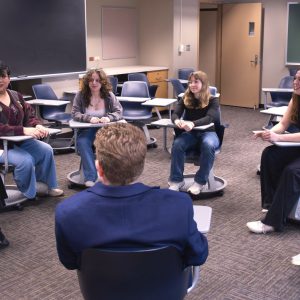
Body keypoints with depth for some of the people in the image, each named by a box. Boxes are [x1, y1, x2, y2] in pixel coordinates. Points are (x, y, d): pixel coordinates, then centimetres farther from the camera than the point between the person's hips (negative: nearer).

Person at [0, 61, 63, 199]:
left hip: (19, 141, 7)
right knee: (25, 160, -27)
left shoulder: (16, 96, 7)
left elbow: (29, 116, 7)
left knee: (46, 150, -8)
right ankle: (28, 191, 3)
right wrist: (23, 130, -35)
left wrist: (37, 126, -17)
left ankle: (45, 185, 13)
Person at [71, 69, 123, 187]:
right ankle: (90, 177, -38)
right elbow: (75, 114, -4)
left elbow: (119, 112, -1)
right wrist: (89, 118, -23)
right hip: (86, 130, 0)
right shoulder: (80, 95, 1)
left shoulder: (109, 95, 3)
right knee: (82, 142, -34)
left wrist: (109, 118, -24)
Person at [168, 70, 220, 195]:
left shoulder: (212, 100, -7)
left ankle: (200, 181, -22)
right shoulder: (185, 99, 3)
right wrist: (177, 121, -37)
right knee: (177, 144, -30)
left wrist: (192, 123, -44)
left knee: (208, 145, -38)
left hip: (208, 132, -2)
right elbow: (175, 114, -10)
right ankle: (176, 180, -17)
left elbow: (210, 118, -25)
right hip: (190, 133, 3)